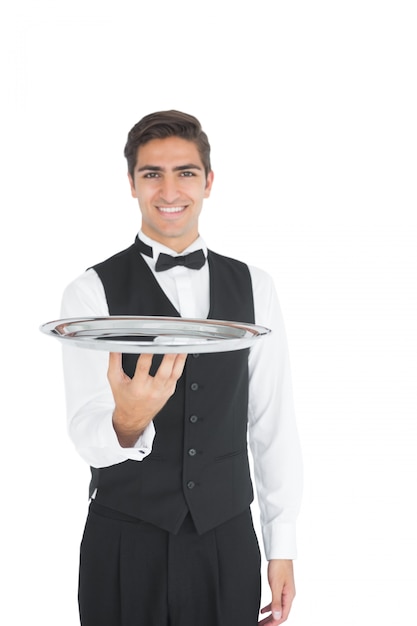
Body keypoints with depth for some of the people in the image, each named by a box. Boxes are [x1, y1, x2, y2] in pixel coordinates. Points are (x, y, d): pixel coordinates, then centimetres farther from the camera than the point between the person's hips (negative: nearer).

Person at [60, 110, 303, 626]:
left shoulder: (253, 287, 4)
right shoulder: (92, 292, -6)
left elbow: (273, 423, 6)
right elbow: (87, 435, -14)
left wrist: (282, 547, 6)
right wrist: (126, 423, -37)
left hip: (228, 541, 3)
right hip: (126, 541, -2)